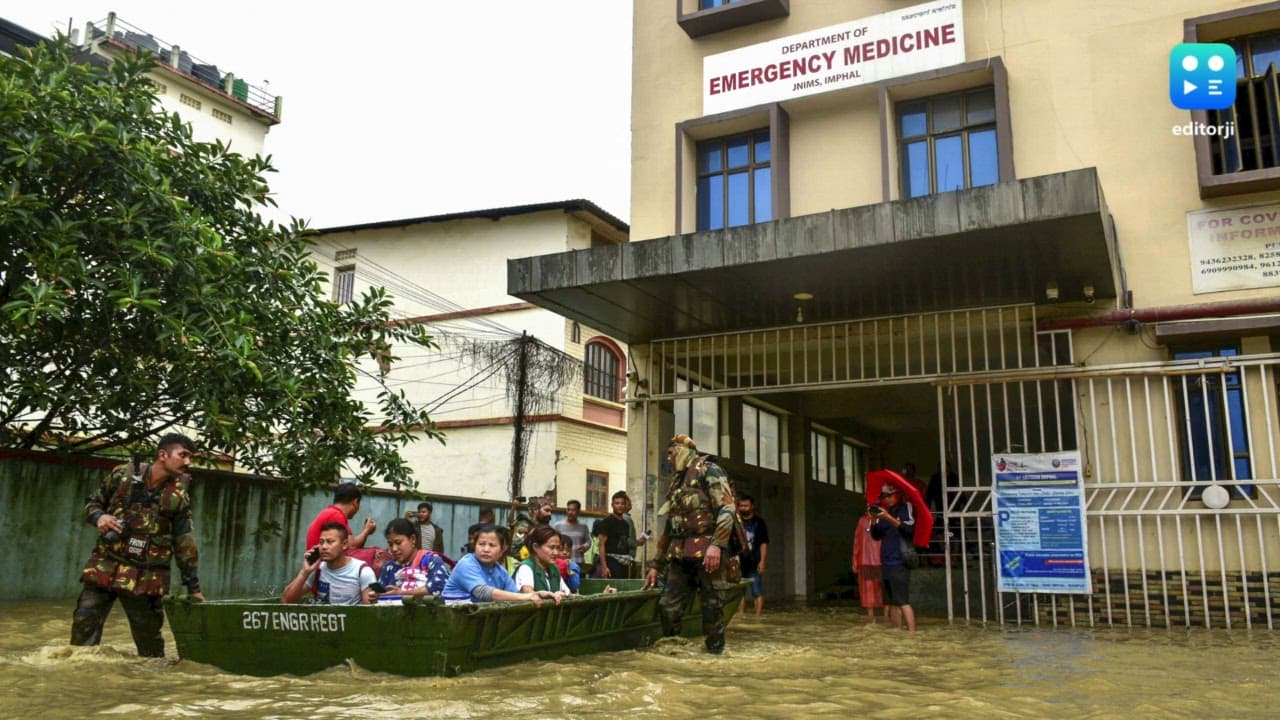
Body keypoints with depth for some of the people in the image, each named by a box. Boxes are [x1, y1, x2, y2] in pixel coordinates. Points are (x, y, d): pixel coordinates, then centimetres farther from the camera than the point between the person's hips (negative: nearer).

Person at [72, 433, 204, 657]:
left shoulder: (179, 496, -3)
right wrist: (99, 517, -12)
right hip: (104, 567, 1)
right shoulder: (122, 475, -2)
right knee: (84, 626, 3)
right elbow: (91, 502, 12)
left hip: (146, 577, -1)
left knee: (149, 637, 6)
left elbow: (185, 544, -1)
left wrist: (193, 587, -3)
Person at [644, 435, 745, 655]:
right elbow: (668, 529, 26)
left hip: (707, 552, -7)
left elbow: (727, 509, -13)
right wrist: (656, 565, 24)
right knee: (668, 605, 2)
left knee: (712, 607, -2)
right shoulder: (677, 482, 23)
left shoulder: (708, 471, 0)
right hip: (681, 554, 7)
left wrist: (717, 545, -23)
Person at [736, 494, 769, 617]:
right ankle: (740, 616, 14)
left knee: (757, 592, -4)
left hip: (754, 564, -4)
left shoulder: (758, 522, 1)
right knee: (740, 593, 9)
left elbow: (764, 543, -5)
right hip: (739, 563, 5)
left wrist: (762, 561, -12)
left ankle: (758, 616, -3)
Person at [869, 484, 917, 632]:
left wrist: (888, 518, -28)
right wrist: (874, 520, -6)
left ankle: (912, 632, -16)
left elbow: (908, 528, -18)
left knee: (902, 601, -14)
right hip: (886, 563, 7)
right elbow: (876, 535, 12)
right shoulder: (884, 511, 16)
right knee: (892, 602, 10)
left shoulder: (906, 508, -2)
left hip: (900, 563, -7)